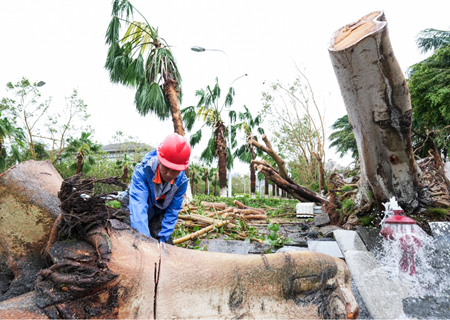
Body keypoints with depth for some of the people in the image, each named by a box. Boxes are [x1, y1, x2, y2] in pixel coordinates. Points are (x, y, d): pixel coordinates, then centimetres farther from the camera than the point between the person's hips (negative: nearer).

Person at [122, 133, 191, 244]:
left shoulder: (181, 181, -25)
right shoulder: (142, 171, -36)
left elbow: (173, 211, -17)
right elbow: (138, 206, -43)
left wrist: (163, 238, -23)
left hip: (158, 214, 2)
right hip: (135, 212, -2)